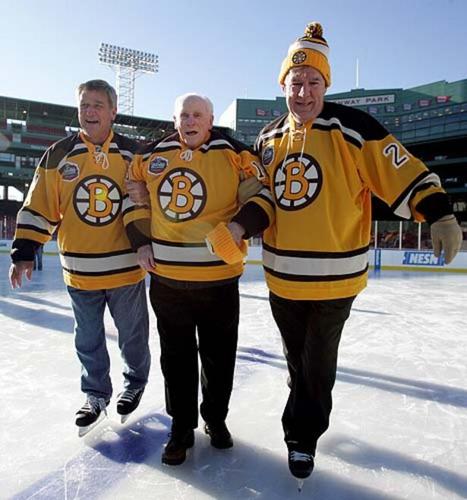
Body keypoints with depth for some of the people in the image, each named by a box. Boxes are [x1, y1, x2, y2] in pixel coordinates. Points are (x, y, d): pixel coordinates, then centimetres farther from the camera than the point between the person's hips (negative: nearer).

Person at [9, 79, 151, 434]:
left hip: (127, 267, -1)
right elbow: (39, 208, 3)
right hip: (80, 272, 2)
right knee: (89, 340, 15)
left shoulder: (132, 153, -1)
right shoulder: (58, 155, 1)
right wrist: (24, 251, -1)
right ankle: (96, 394, 36)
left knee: (133, 335, 14)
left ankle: (135, 384, 39)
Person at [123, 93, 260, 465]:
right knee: (176, 357, 14)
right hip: (166, 278, 2)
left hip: (219, 277, -2)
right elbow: (136, 196, 17)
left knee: (219, 356, 13)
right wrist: (142, 241, 9)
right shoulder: (151, 156, 5)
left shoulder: (234, 154, -5)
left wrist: (238, 228, -11)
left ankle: (216, 419, 38)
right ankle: (182, 426, 34)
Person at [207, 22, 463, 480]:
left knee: (317, 363, 11)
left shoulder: (351, 126, -10)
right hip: (282, 275, 5)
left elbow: (401, 170, -12)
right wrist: (239, 226, -8)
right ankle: (306, 420, 48)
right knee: (296, 359, 22)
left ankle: (302, 435, 34)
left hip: (334, 276, -5)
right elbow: (265, 192, 7)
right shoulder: (269, 138, 6)